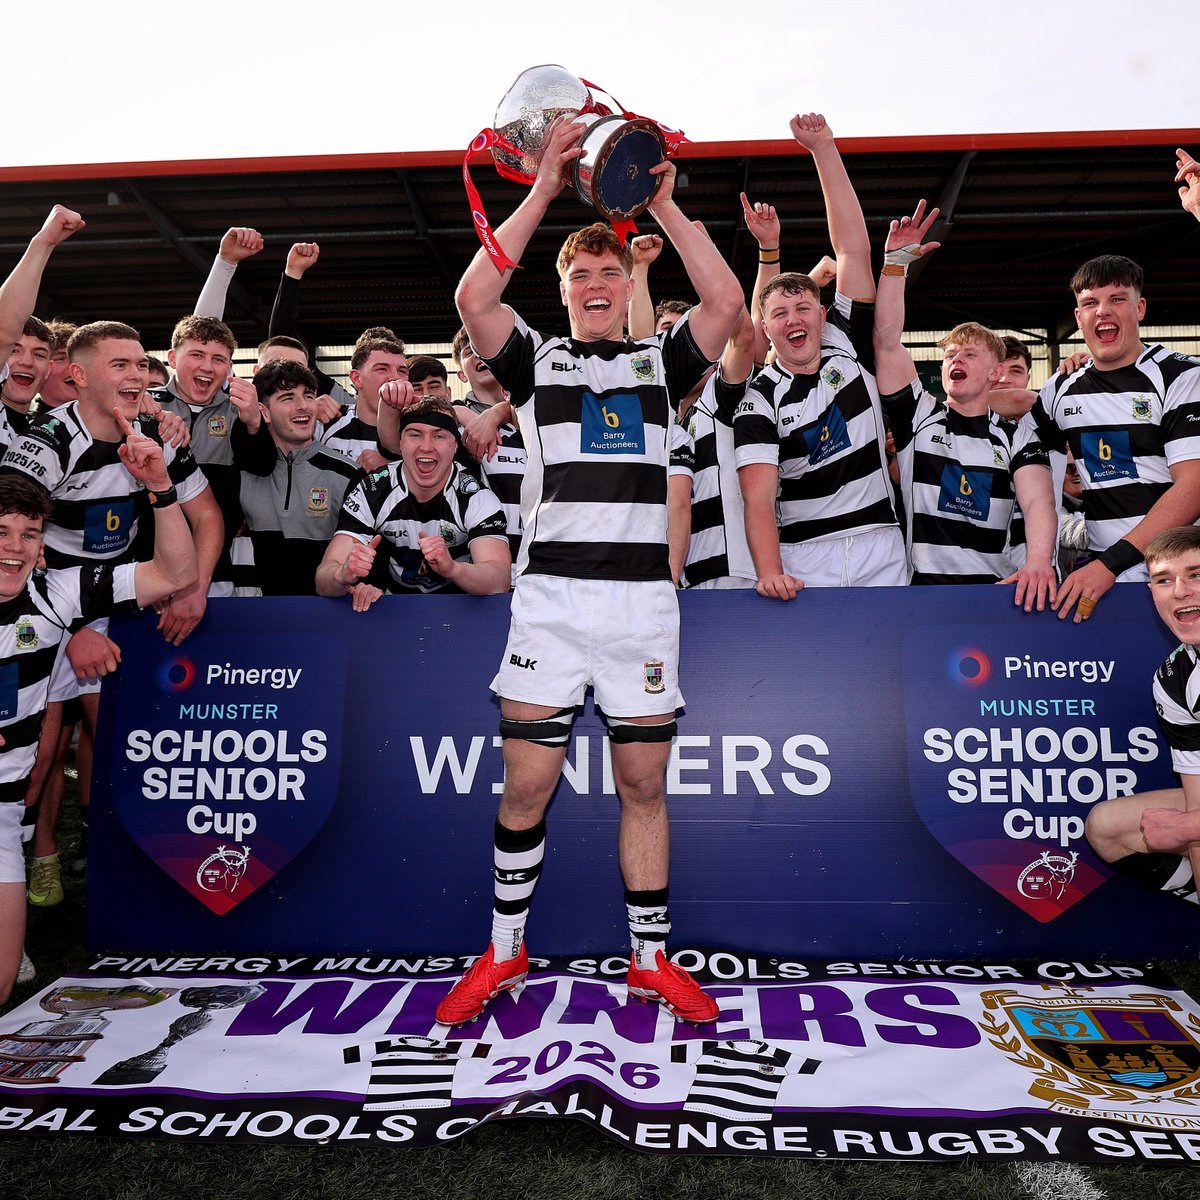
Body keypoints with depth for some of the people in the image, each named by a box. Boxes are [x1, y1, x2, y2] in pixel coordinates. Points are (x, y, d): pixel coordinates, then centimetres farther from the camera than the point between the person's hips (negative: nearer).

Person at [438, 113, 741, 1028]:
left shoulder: (663, 362, 16)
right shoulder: (536, 360, 13)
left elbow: (726, 303, 0)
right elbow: (474, 297, -3)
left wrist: (664, 205, 0)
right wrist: (544, 192, -2)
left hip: (644, 594, 1)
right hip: (551, 592, 0)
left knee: (644, 785, 7)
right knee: (527, 783, 2)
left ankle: (652, 959, 23)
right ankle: (506, 952, 22)